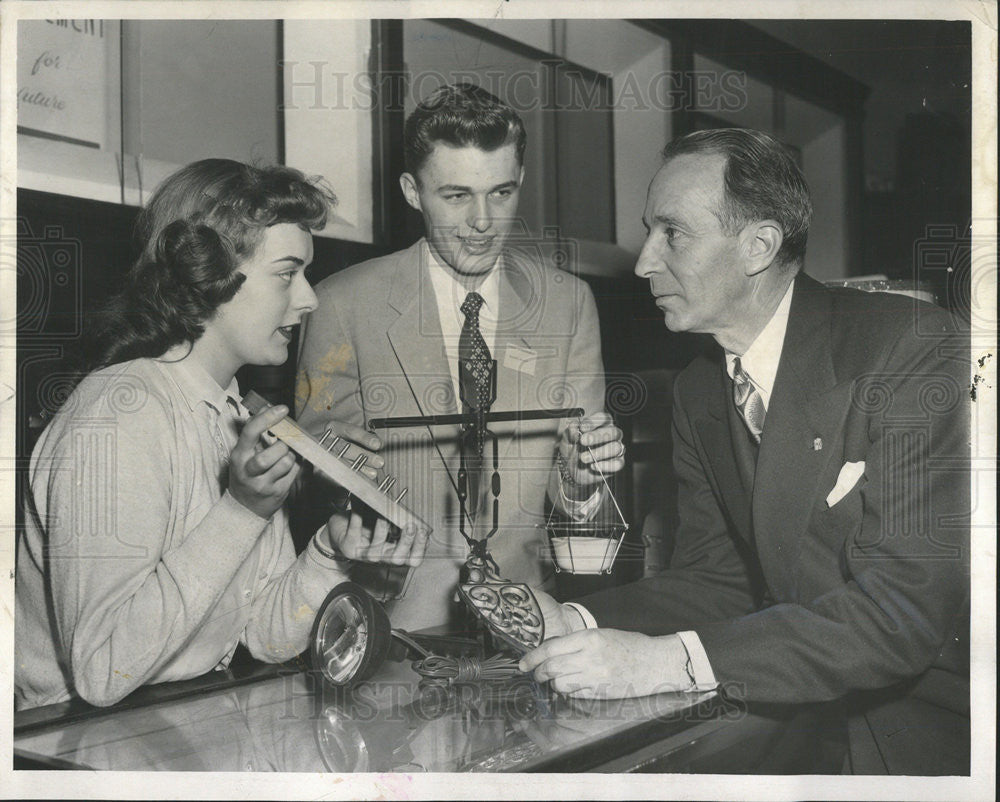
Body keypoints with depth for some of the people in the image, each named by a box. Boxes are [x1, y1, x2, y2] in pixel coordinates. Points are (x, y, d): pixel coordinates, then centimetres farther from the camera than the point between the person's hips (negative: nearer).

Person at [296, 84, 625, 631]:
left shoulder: (568, 303, 6)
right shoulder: (343, 306, -2)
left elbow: (571, 500, 8)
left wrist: (582, 473, -14)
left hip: (523, 607, 3)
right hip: (394, 613, -2)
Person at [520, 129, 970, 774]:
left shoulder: (917, 347, -18)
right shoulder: (699, 393, 5)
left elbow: (910, 602, -25)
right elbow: (715, 578, 4)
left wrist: (670, 660, -30)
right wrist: (572, 623, -13)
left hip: (938, 722, -4)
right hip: (814, 721, 5)